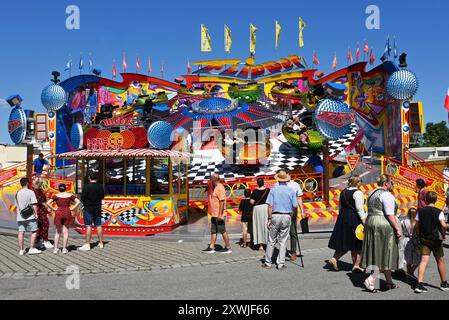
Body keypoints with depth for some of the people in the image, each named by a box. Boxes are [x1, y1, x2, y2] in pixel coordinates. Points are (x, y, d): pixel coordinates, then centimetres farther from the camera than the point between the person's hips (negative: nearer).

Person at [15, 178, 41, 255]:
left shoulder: (18, 193, 10)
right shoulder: (30, 192, -8)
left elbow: (16, 206, 17)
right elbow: (34, 204, -14)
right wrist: (36, 214, -8)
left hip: (20, 217, 6)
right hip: (30, 216, -6)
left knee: (21, 232, 7)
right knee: (34, 231, 3)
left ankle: (21, 250, 12)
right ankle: (31, 249, 1)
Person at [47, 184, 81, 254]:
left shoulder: (56, 196, 1)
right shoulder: (70, 195, 3)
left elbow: (48, 203, -10)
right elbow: (78, 202, -6)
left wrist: (54, 209, -2)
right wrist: (73, 209, -1)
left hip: (59, 213, 0)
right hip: (67, 213, 0)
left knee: (58, 232, 11)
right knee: (65, 232, 6)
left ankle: (56, 248, 9)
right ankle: (64, 248, 6)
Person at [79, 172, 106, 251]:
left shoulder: (87, 187, -15)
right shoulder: (100, 186, 0)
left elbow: (82, 199, -13)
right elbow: (102, 197, 12)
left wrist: (85, 203, 7)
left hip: (88, 209, -5)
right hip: (98, 208, 5)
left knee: (88, 226, -3)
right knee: (98, 225, 11)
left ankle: (87, 245, -1)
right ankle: (101, 243, 18)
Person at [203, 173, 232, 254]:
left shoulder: (220, 188, -16)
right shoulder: (213, 187, 14)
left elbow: (222, 201, -22)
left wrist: (220, 214, -25)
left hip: (219, 215, -10)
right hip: (214, 214, 10)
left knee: (223, 231, -2)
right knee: (213, 231, 11)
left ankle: (228, 248, 7)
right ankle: (211, 247, 16)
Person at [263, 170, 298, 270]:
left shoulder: (274, 189, 0)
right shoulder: (291, 190, 3)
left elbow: (270, 205, -6)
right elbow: (295, 206, 0)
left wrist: (269, 219, -3)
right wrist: (293, 214, 19)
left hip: (275, 216, -1)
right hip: (287, 217, 1)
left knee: (271, 240, 8)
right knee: (283, 241, 8)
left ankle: (268, 263, 13)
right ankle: (281, 263, 9)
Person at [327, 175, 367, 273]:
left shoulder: (343, 192, 10)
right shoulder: (358, 193, -12)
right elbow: (359, 209, -18)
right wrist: (364, 221, -17)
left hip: (343, 218, 7)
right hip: (355, 219, -7)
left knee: (344, 241, 13)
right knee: (357, 242, 4)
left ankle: (334, 258, 1)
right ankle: (356, 265, 10)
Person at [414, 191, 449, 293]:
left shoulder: (420, 211, 1)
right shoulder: (438, 212, -8)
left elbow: (416, 226, 1)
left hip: (424, 239, 2)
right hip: (435, 239, -2)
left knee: (424, 260, -2)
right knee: (440, 261, 14)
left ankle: (419, 284, -14)